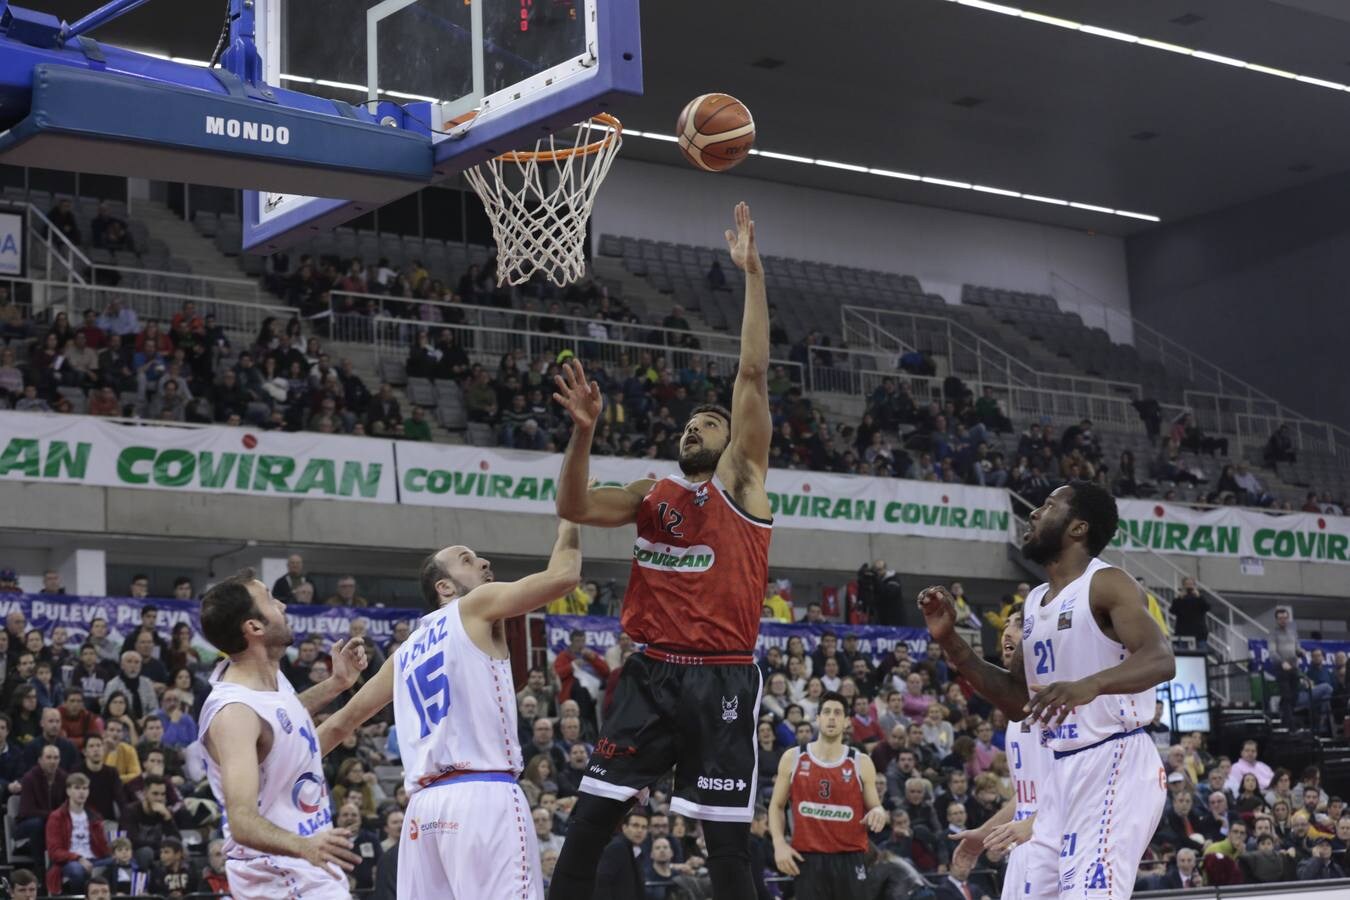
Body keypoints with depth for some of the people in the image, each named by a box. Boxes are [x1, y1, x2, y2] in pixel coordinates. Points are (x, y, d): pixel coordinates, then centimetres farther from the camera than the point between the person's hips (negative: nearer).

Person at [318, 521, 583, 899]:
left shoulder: (407, 651, 26)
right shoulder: (478, 606, 6)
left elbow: (343, 721, 31)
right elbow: (563, 574, -3)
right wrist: (569, 518, 13)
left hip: (425, 803, 7)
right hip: (483, 796, -7)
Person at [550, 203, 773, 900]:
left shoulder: (740, 480, 6)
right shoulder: (652, 495, 18)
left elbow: (752, 374, 0)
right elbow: (574, 509, 4)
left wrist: (751, 272, -3)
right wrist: (583, 430, -8)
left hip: (722, 679, -3)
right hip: (652, 674, 4)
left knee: (727, 842, -1)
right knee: (588, 823, 0)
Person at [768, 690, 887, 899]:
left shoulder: (861, 762, 4)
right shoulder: (793, 759, 4)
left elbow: (875, 808, 10)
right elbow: (776, 805, 11)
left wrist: (880, 813, -15)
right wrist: (779, 844, -3)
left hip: (849, 858, 0)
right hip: (807, 857, 0)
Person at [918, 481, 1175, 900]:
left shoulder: (1106, 583, -10)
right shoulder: (1035, 602, 16)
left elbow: (1160, 659, -25)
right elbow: (1018, 700, 19)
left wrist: (1090, 685, -44)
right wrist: (950, 640, 10)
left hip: (1116, 764, -9)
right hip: (1064, 772, 9)